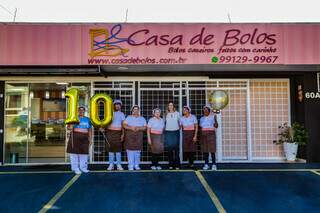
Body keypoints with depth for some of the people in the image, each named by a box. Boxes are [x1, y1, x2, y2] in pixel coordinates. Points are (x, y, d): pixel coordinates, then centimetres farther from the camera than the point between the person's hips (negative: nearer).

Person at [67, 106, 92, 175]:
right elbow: (69, 126, -1)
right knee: (75, 152, -4)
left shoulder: (87, 119, 13)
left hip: (84, 138, 3)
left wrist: (90, 139, 9)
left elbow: (89, 130, 14)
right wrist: (70, 127, -24)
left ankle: (83, 167, 15)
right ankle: (75, 168, 4)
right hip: (75, 137, -3)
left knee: (84, 152, 5)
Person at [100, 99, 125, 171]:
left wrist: (123, 134, -3)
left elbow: (123, 125, 5)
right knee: (110, 148, 1)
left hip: (118, 132, -1)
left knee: (118, 148, -3)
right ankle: (111, 164, 8)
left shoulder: (121, 114, 9)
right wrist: (103, 128, -8)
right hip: (110, 132, 1)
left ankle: (119, 165, 2)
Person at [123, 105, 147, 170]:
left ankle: (136, 165, 12)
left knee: (138, 150, 1)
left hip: (139, 136, 2)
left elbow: (145, 127, 5)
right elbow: (124, 125, -1)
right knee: (130, 150, -7)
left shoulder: (142, 118, 14)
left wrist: (139, 128, -13)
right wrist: (131, 128, -16)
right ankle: (130, 166, -1)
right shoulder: (128, 117, 9)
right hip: (130, 136, -2)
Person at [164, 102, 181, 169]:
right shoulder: (166, 114, 8)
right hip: (168, 133, 1)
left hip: (176, 132, -1)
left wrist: (179, 128, 6)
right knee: (169, 149, 1)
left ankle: (177, 164, 2)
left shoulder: (177, 113, 5)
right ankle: (171, 164, 10)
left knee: (176, 149, -3)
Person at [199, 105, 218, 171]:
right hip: (203, 135, 3)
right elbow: (200, 128, 13)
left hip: (211, 134, -3)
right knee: (205, 150, 1)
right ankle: (206, 164, 7)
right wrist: (200, 138, 9)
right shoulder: (202, 118, 12)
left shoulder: (213, 117, 1)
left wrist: (215, 119, -22)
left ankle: (214, 164, -2)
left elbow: (216, 126, -7)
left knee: (212, 150, -8)